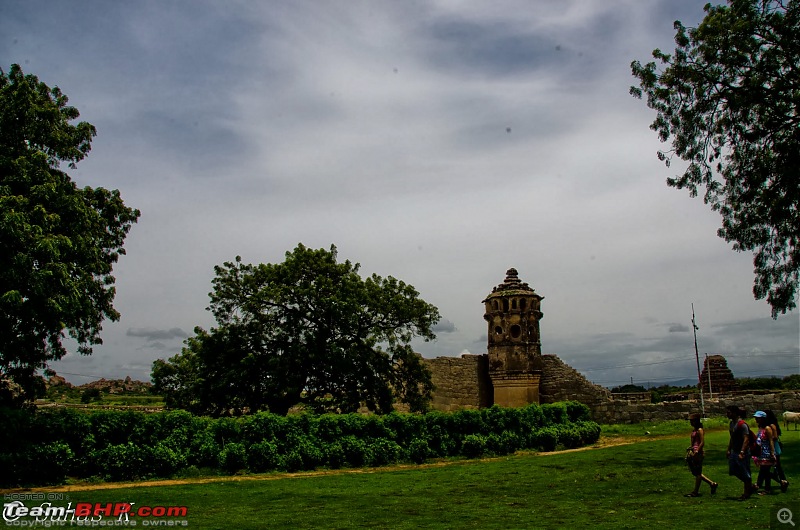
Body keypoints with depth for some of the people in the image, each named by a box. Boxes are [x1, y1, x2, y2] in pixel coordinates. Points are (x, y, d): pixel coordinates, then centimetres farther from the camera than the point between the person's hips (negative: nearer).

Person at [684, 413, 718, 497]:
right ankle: (712, 484, 22)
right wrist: (690, 449, 20)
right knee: (696, 473, 13)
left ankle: (695, 492, 5)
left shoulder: (699, 430, -13)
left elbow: (702, 442, -18)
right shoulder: (694, 429, 14)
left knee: (697, 473, -1)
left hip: (698, 453, -10)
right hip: (693, 452, 10)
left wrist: (697, 452, -21)